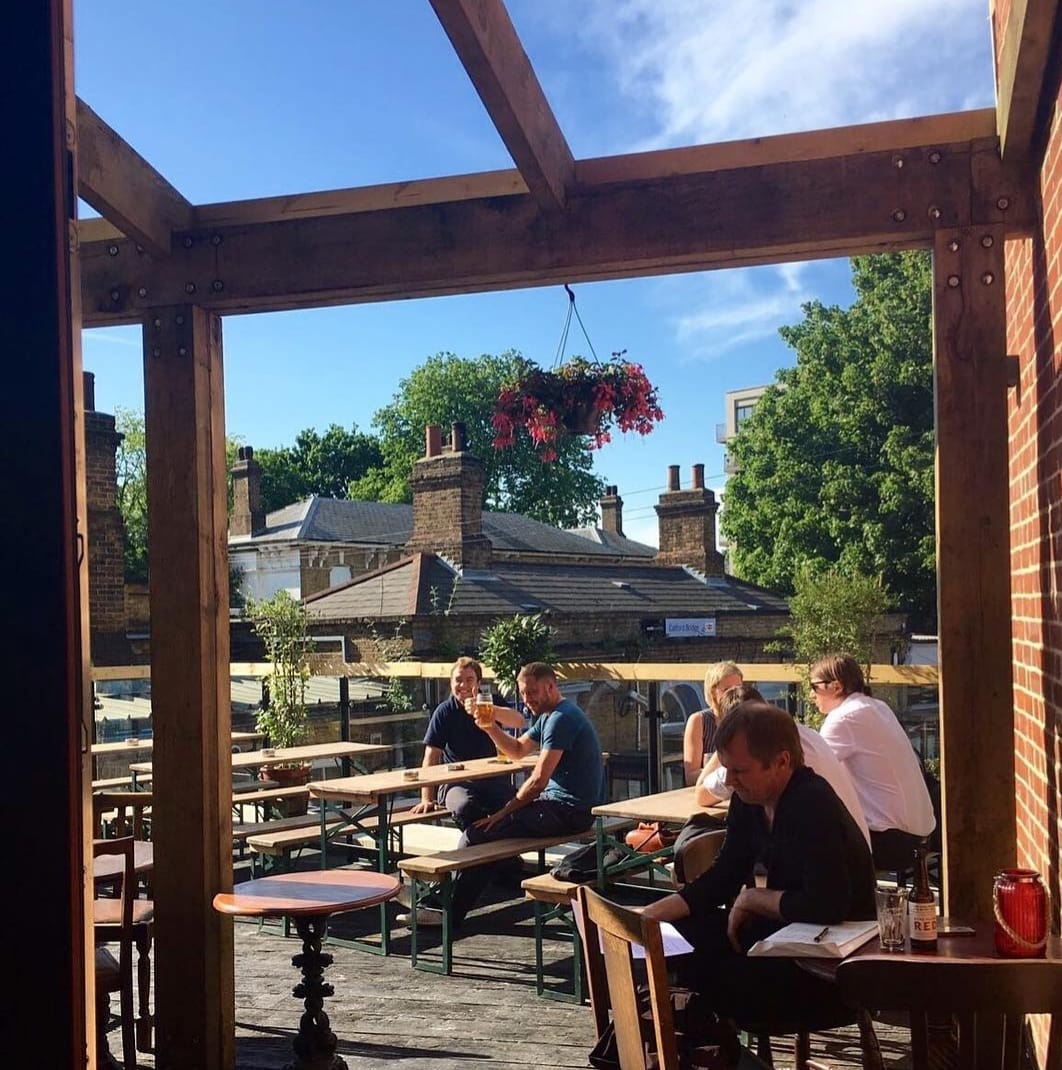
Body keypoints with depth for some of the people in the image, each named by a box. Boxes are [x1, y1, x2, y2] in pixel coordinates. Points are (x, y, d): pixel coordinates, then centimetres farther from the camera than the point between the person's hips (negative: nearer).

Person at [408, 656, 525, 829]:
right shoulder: (445, 711, 3)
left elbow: (518, 721, -17)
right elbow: (431, 756, -2)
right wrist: (427, 799, -11)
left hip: (494, 778, 1)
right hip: (457, 781, -1)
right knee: (464, 807, -34)